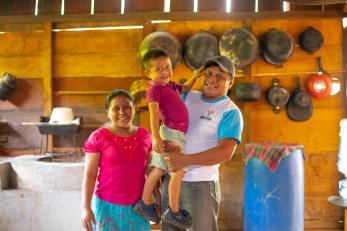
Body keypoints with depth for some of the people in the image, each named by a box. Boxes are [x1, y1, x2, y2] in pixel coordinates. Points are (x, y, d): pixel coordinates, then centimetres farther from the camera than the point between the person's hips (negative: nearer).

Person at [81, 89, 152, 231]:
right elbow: (89, 174, -8)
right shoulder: (98, 138, -10)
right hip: (107, 205, -3)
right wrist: (86, 207, -13)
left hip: (137, 206, 3)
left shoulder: (145, 136, -1)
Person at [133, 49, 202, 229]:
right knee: (179, 171, -5)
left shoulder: (170, 86, 14)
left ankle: (145, 204, 24)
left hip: (175, 133, 9)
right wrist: (156, 138, -28)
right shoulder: (155, 89, -12)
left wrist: (195, 76, 17)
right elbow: (153, 114, -21)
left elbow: (186, 89, 32)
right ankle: (173, 211, 6)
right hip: (171, 134, -9)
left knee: (159, 169, 14)